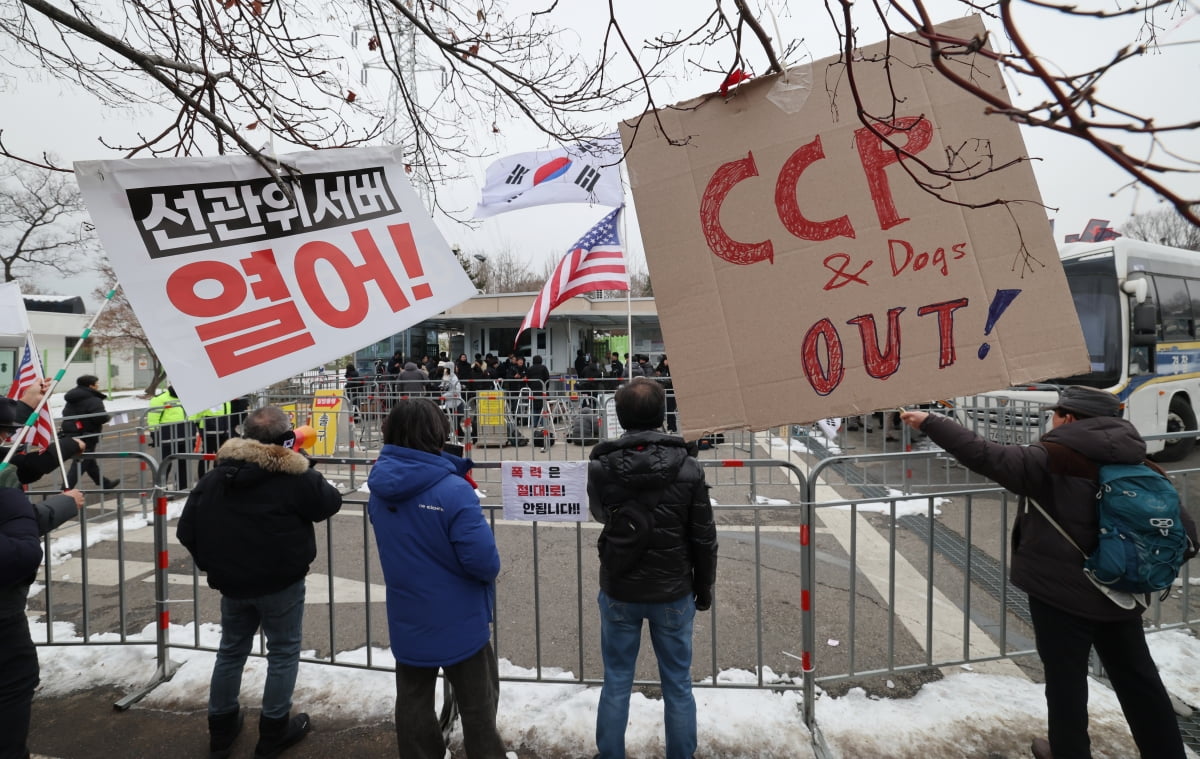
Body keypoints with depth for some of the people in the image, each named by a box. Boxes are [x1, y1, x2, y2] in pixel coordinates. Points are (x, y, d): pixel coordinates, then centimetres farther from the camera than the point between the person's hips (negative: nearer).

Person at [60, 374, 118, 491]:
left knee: (89, 460, 20)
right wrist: (108, 417, -8)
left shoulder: (72, 399, 14)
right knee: (80, 464, -5)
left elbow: (65, 414, 17)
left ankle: (105, 483, 34)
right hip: (86, 436, -10)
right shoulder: (94, 400, -16)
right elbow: (100, 417, -27)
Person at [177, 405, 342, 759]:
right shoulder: (295, 477, -19)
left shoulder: (214, 476, -1)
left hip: (232, 583, 5)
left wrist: (213, 566, 15)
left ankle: (220, 729, 35)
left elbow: (187, 530, 3)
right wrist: (311, 477, 11)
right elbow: (331, 503, -6)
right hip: (281, 584, -5)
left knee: (230, 651, 23)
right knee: (283, 653, 11)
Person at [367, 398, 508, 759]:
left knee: (412, 701, 21)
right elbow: (485, 562, -28)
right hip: (459, 621, -5)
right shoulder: (453, 490, -27)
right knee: (477, 705, 15)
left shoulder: (380, 489, -5)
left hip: (407, 621, 6)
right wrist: (488, 573, -5)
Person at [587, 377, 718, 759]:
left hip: (618, 592, 1)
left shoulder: (600, 469, -14)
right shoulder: (688, 469, -15)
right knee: (678, 685, 16)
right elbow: (704, 538, -7)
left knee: (616, 683, 16)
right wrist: (704, 587, 8)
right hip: (673, 592, 0)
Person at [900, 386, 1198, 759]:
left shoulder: (1053, 460, -19)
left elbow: (985, 456, -26)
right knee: (1138, 679, 22)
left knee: (1065, 676, 12)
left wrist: (930, 423, -22)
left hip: (1061, 591, -5)